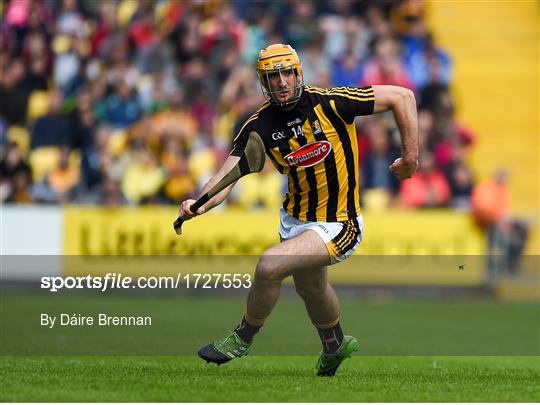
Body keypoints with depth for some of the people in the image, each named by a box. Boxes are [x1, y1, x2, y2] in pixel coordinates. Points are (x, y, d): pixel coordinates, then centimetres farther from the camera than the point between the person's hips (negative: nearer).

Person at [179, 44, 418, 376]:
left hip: (338, 225, -6)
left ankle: (243, 339, 5)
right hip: (295, 220, 6)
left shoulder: (331, 103, -20)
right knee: (310, 287, 28)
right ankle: (336, 346, 59)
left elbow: (402, 96, -13)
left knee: (269, 268, -22)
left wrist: (411, 156, -10)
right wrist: (200, 204, -37)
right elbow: (228, 175, -17)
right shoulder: (259, 126, -8)